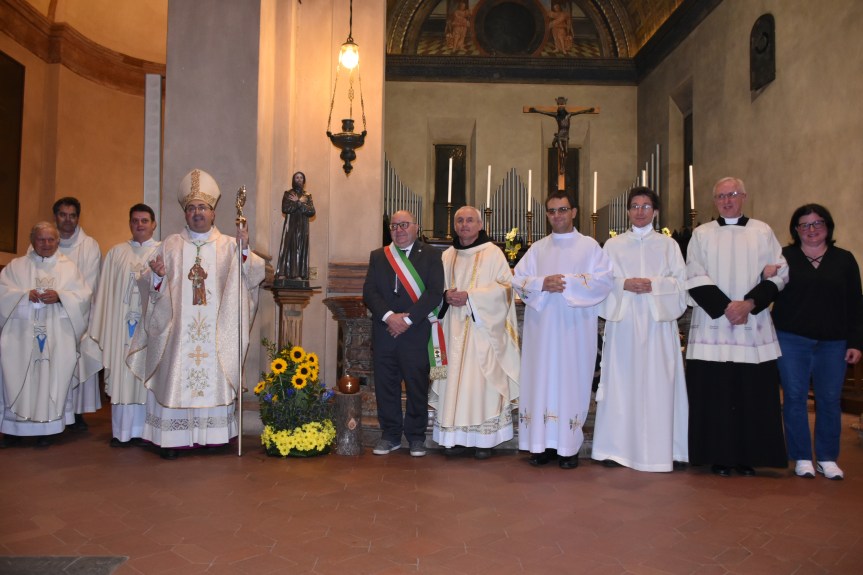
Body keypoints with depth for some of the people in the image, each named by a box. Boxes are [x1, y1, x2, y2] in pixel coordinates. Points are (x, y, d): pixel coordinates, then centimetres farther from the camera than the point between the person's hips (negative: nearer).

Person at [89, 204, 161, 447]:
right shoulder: (116, 253, 12)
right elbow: (106, 291, 9)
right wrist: (102, 329, 5)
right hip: (121, 324, 2)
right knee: (122, 375, 2)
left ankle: (145, 429, 9)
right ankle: (122, 431, 10)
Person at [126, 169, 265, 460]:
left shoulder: (229, 245, 8)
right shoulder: (171, 245, 10)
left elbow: (254, 275, -6)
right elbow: (149, 284, 8)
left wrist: (245, 250, -23)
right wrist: (157, 275, -14)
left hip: (216, 333, 0)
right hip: (178, 329, 1)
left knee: (213, 378, 1)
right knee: (176, 378, -1)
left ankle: (211, 435, 11)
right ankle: (173, 437, 7)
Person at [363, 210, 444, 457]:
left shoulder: (430, 255, 4)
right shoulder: (377, 256, 13)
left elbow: (435, 293, -6)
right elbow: (369, 291, 3)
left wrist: (408, 319, -13)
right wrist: (389, 316, -12)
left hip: (417, 333, -2)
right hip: (384, 332, 3)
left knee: (417, 386, 4)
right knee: (386, 386, 7)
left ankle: (416, 436, 18)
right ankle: (390, 435, 21)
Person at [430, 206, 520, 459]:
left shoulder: (493, 253, -1)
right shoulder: (447, 256, 14)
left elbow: (505, 287, -8)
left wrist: (470, 296, -16)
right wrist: (446, 296, -5)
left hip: (482, 330, -4)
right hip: (454, 331, 4)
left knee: (481, 381, -5)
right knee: (453, 380, 3)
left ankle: (484, 439, 3)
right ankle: (455, 436, 11)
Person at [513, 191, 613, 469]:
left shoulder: (590, 246, 6)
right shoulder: (537, 248, 14)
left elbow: (605, 280, -5)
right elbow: (518, 279, 6)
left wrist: (567, 282, -15)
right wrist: (542, 284, -12)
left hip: (575, 328, -2)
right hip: (542, 328, 3)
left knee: (571, 381, -2)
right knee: (541, 380, 1)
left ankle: (569, 446, 6)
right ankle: (543, 443, 8)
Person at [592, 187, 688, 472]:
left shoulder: (668, 244, 11)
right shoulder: (613, 244, 11)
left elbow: (680, 282, 4)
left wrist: (653, 284, -12)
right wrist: (625, 284, -12)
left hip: (658, 320, 0)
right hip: (623, 320, 0)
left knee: (658, 383, -3)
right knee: (622, 381, -2)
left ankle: (660, 448, 5)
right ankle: (617, 447, 5)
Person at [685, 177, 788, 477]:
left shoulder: (763, 232, 10)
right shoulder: (702, 234, 8)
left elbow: (779, 273, 5)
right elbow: (695, 279, 0)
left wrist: (750, 303, -10)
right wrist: (726, 307, -11)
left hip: (753, 326, 1)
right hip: (712, 324, -1)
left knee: (753, 392, 1)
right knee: (714, 392, -1)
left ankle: (748, 456, 11)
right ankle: (719, 456, 8)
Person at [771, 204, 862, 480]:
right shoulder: (784, 257, 2)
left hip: (833, 343, 2)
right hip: (791, 340, -1)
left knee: (830, 400, 4)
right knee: (794, 397, 2)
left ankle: (828, 458, 18)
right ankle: (802, 458, 14)